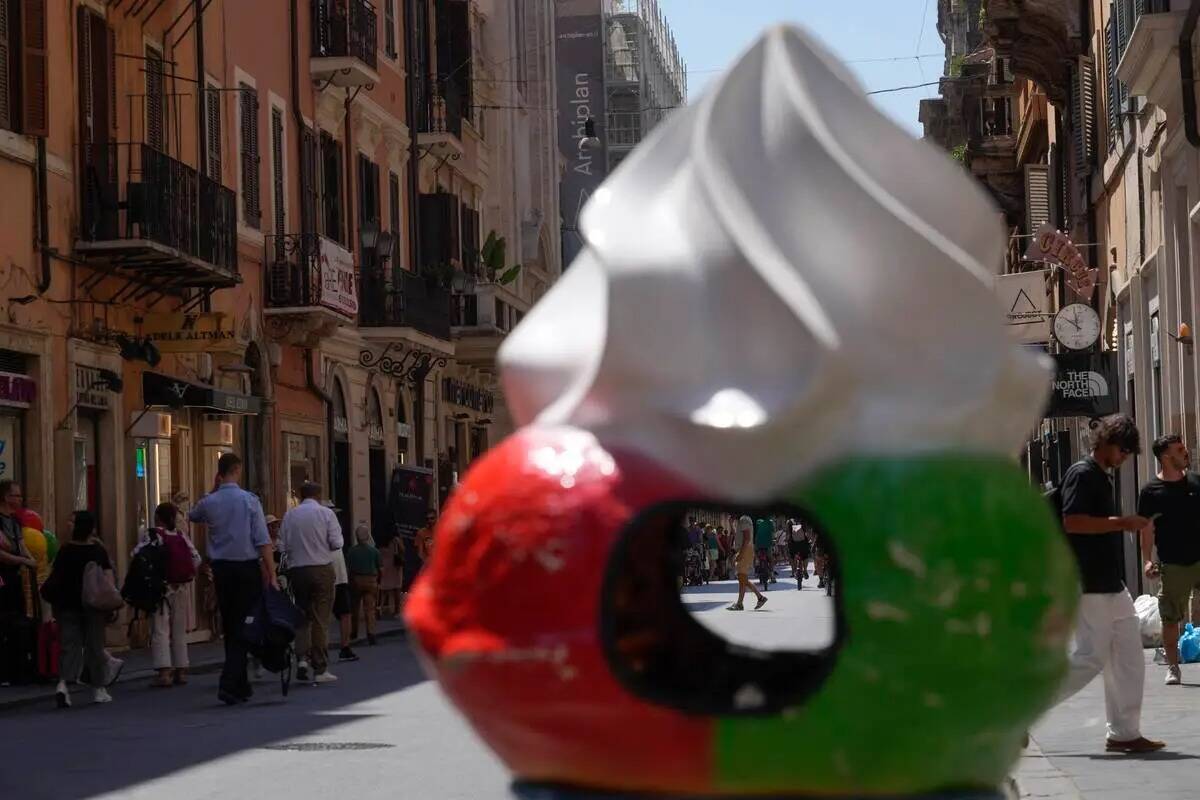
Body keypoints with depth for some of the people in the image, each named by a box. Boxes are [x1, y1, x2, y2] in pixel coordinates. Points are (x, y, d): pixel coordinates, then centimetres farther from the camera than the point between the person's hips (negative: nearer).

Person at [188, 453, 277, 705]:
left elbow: (192, 515, 26)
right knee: (243, 626, -2)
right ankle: (229, 683, -17)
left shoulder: (209, 502, 0)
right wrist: (271, 575, -8)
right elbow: (263, 541, -11)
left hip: (221, 569, 4)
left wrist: (214, 489, 19)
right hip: (247, 568, -4)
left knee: (229, 626, 13)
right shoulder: (249, 500, -9)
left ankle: (241, 685, 20)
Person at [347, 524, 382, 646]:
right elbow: (381, 569, 1)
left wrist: (347, 581, 7)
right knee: (370, 609, -3)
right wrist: (379, 581, 15)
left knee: (354, 607, 17)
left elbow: (347, 568, -5)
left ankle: (354, 632, 29)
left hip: (355, 580, 0)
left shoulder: (351, 551, -2)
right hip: (371, 581, 0)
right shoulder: (374, 551, 0)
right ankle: (371, 634, -16)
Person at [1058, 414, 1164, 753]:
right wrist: (1121, 522, -18)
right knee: (1090, 658, -9)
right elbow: (1072, 522, -22)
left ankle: (1125, 733, 9)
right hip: (1089, 586, -10)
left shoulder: (1101, 478, 19)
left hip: (1111, 585, 10)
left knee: (1129, 656, 6)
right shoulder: (1082, 474, -11)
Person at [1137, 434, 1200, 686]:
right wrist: (1147, 560, -11)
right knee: (1171, 618, 2)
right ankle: (1173, 668, 13)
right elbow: (1147, 529, -2)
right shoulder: (1151, 491, -2)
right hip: (1172, 565, -2)